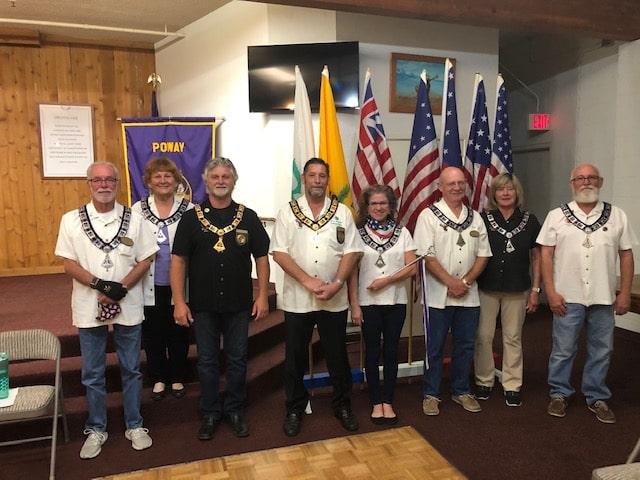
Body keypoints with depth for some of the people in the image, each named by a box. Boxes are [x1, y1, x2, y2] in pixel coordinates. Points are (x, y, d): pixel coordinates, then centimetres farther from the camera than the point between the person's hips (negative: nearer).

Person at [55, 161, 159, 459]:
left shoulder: (134, 219, 0)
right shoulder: (71, 220, 0)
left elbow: (145, 260, -1)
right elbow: (68, 263, -3)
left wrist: (121, 287, -15)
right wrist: (99, 285, -17)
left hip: (128, 308, 0)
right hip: (89, 309, 0)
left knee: (131, 370, 11)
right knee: (92, 374, 11)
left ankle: (134, 426, 26)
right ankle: (96, 430, 28)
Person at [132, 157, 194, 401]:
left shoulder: (189, 210, -3)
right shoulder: (138, 210, 0)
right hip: (150, 287, 1)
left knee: (178, 334, 12)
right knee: (153, 335, 13)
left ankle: (177, 378, 31)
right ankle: (158, 379, 31)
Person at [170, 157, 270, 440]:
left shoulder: (248, 217, 2)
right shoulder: (191, 218, 0)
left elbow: (261, 257, 3)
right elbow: (178, 260, -2)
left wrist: (262, 295, -3)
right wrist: (179, 302, -8)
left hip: (239, 304, 1)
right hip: (202, 305, 0)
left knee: (237, 360, 11)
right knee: (207, 362, 11)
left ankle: (235, 410, 28)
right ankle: (210, 413, 27)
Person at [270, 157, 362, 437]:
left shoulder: (342, 212, 5)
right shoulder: (288, 212, 1)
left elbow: (351, 252, 0)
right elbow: (279, 253, -6)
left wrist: (337, 284, -14)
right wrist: (308, 281, -15)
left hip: (335, 300, 1)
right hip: (297, 299, -1)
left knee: (338, 356, 12)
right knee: (295, 358, 10)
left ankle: (342, 406, 30)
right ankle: (294, 410, 27)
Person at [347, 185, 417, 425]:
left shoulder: (402, 232, 3)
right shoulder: (358, 234, -1)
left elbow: (412, 268, -2)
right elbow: (352, 272, -2)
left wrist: (386, 280, -14)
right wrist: (354, 305, -7)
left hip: (396, 302, 1)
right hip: (368, 303, -1)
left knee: (391, 352, 9)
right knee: (372, 353, 7)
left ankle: (388, 402, 21)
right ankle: (377, 403, 19)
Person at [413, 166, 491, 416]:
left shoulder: (475, 217, 10)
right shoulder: (429, 215, -5)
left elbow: (483, 254, 7)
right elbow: (427, 255, -11)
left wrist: (466, 281, -7)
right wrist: (451, 283, -14)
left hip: (469, 294, 5)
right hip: (438, 294, -4)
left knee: (466, 345, 13)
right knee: (434, 347, 5)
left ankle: (461, 391, 29)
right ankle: (431, 394, 18)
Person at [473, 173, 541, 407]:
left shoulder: (529, 221, 2)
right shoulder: (482, 219, -1)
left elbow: (536, 256, 6)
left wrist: (536, 289, 2)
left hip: (517, 290, 1)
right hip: (486, 288, 0)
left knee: (513, 338, 9)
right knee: (483, 336, 6)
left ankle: (512, 385, 22)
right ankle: (484, 381, 22)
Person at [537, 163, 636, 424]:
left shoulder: (617, 216, 4)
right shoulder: (556, 216, -1)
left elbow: (626, 254, 6)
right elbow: (546, 254, -3)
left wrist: (625, 292, 1)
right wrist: (551, 292, -9)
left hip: (604, 298, 2)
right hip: (568, 298, -2)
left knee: (601, 351, 13)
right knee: (563, 350, 8)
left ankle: (597, 398, 30)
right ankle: (559, 394, 25)